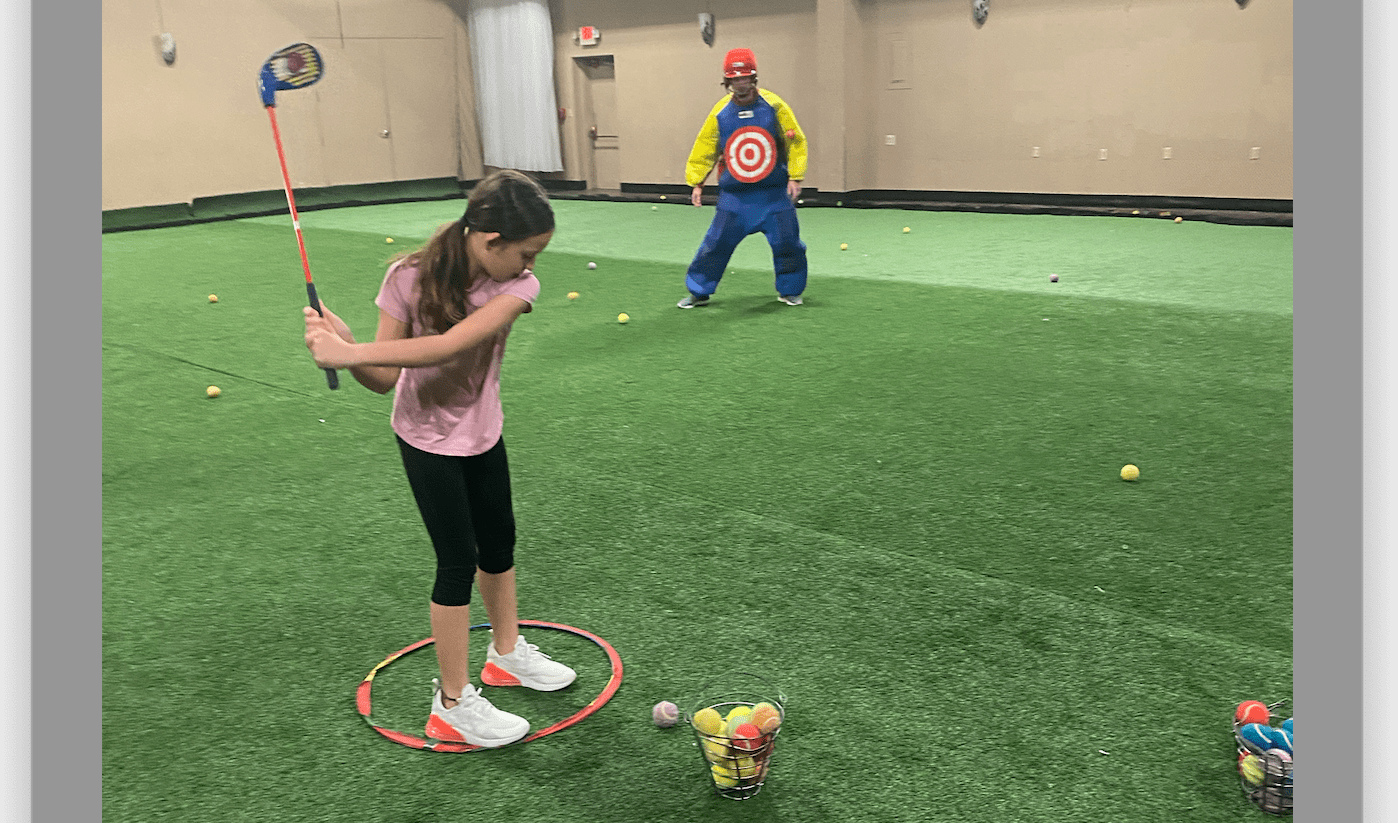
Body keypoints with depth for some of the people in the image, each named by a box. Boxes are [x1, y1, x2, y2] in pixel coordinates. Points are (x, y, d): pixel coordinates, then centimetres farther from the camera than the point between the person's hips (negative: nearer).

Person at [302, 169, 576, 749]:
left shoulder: (518, 285, -22)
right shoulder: (411, 278, -25)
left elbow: (450, 345, -38)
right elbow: (384, 380, -21)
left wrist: (351, 353, -43)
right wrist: (344, 350, -41)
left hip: (482, 429, 4)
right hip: (427, 436, -4)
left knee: (499, 540, 18)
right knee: (458, 559, -2)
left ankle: (507, 652, 42)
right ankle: (453, 704, 13)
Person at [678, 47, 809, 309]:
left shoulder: (774, 106, -5)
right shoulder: (720, 113, -1)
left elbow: (795, 142, 0)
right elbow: (704, 149, 7)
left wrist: (795, 177, -5)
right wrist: (696, 181, 3)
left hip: (775, 192, 0)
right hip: (734, 195, 1)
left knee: (787, 240, 2)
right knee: (717, 241, -1)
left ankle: (789, 290, 22)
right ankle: (698, 291, 12)